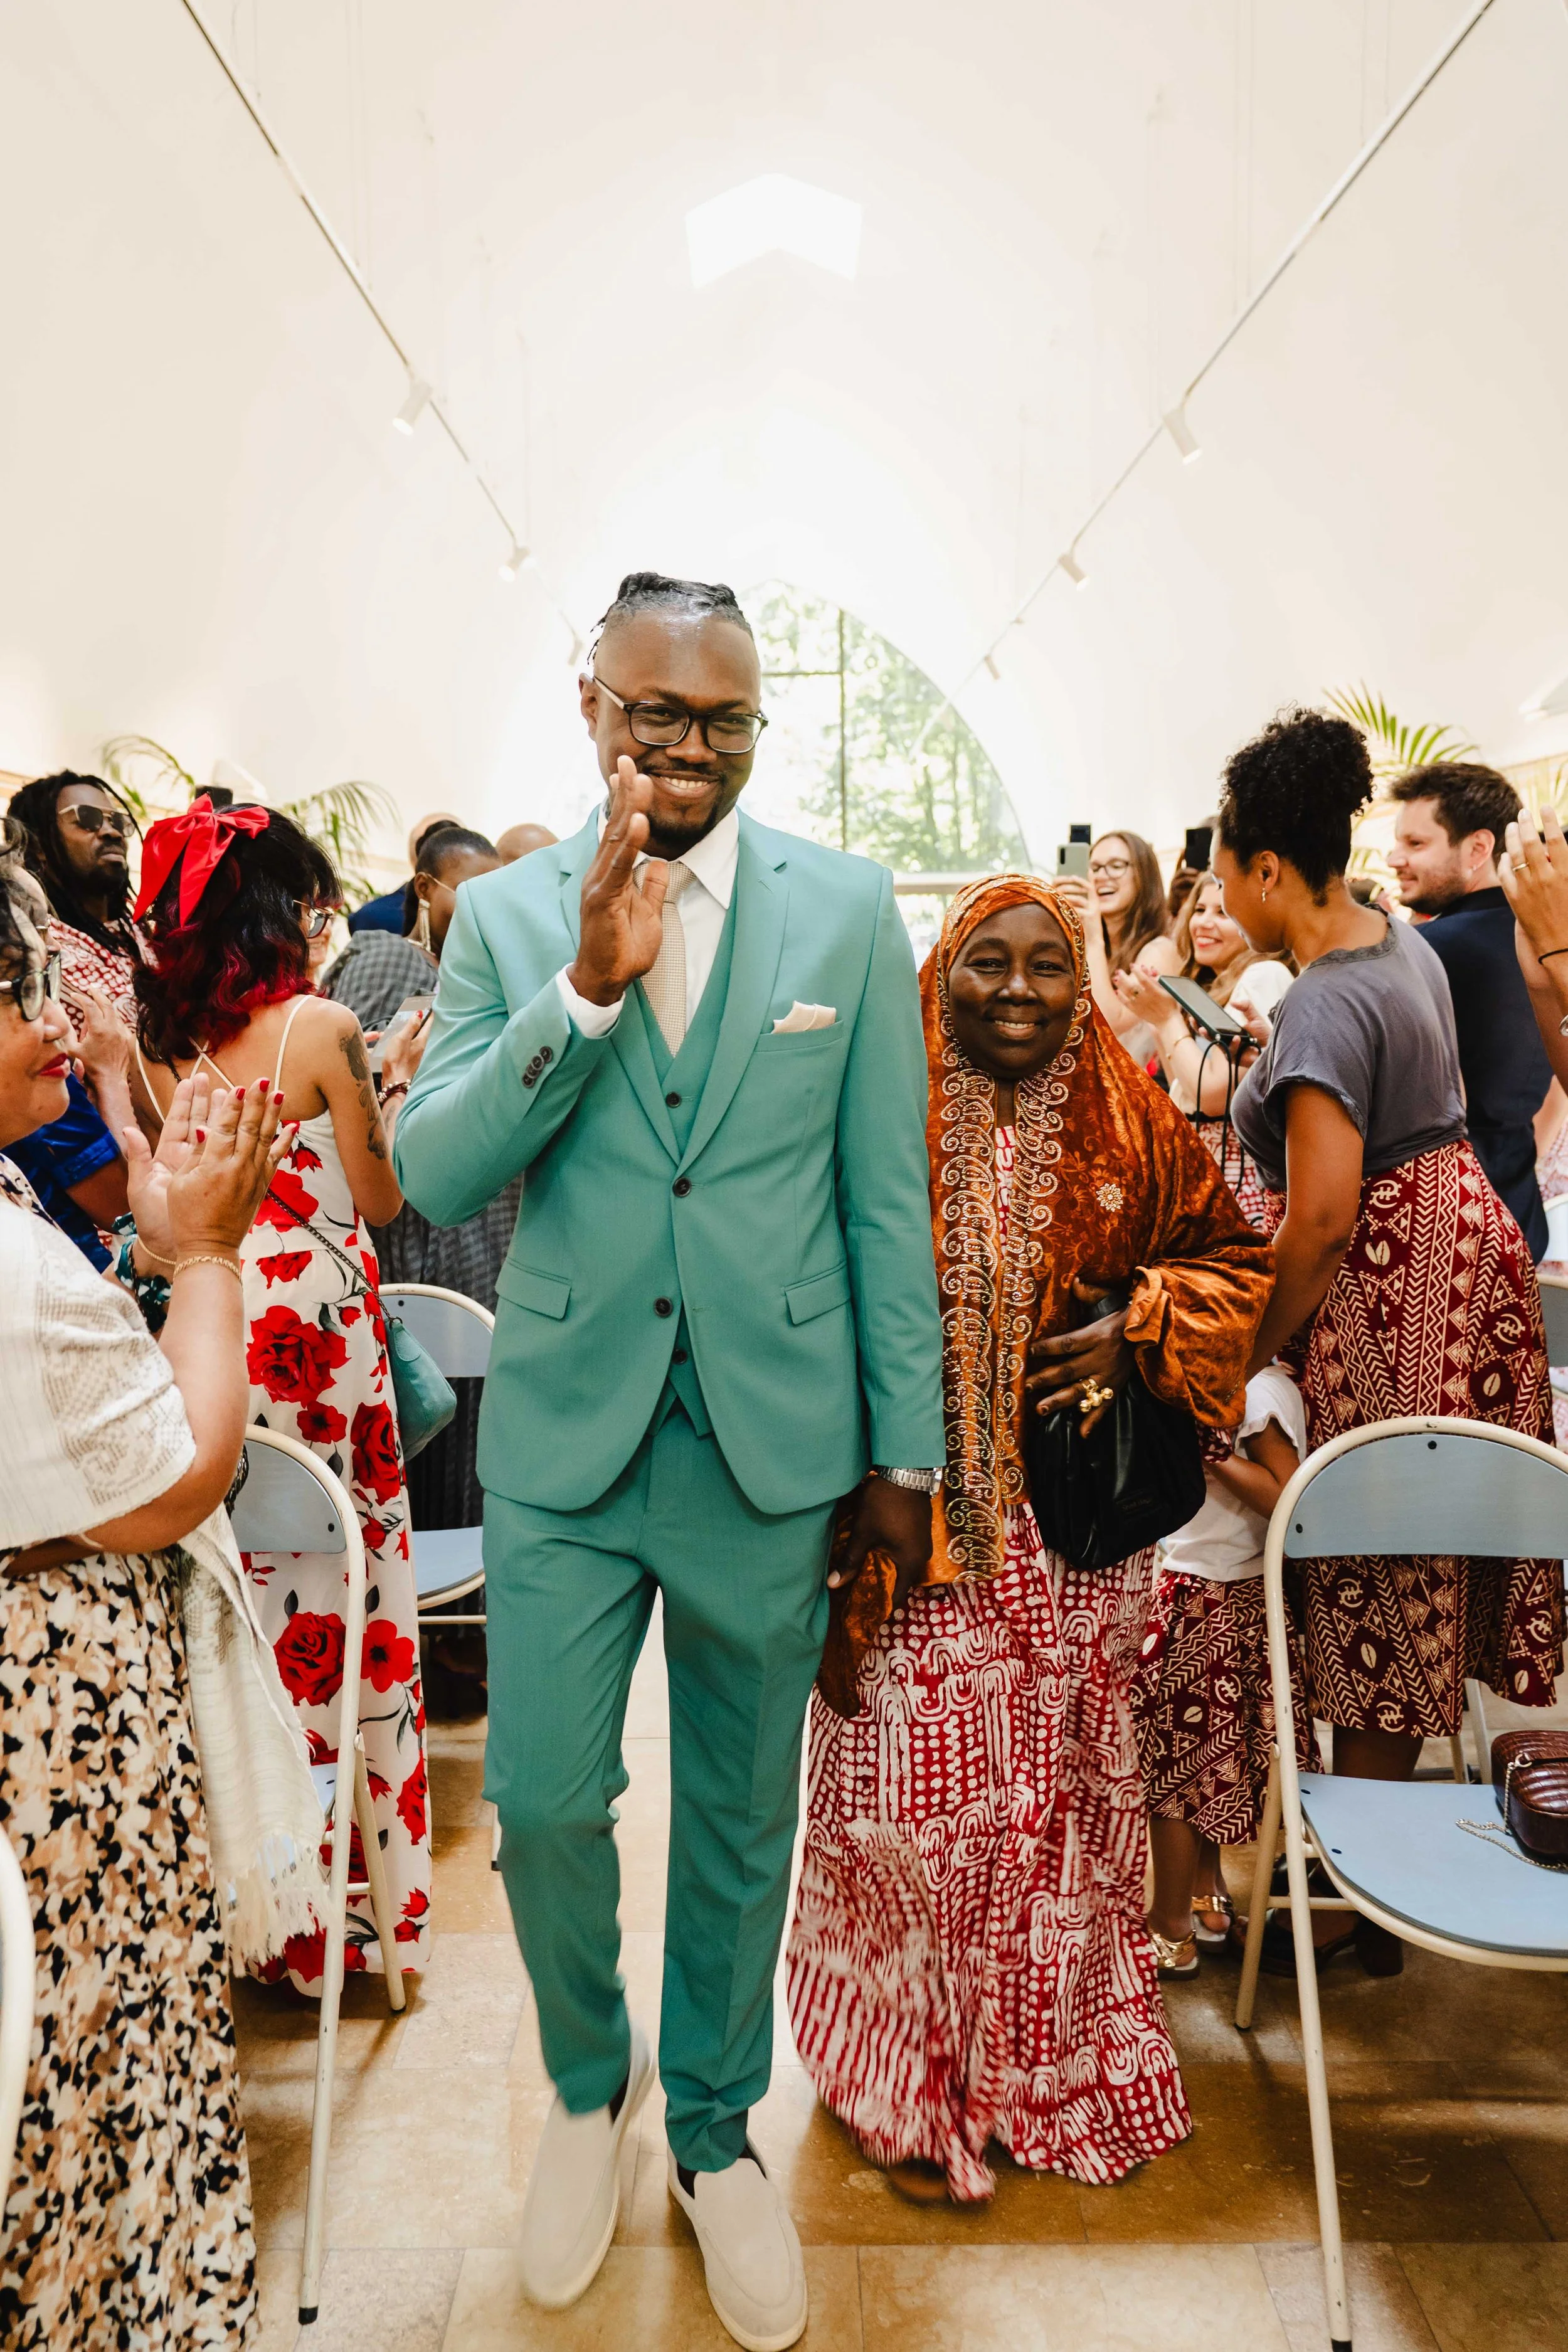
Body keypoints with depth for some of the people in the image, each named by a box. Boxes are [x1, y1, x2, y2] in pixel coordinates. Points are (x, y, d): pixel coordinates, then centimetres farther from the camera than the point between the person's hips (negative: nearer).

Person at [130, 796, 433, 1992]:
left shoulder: (157, 1043, 5)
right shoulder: (323, 1028, -12)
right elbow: (381, 1198, -7)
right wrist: (397, 1086, 6)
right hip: (320, 1321, -6)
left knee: (243, 1573, 16)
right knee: (338, 1574, 5)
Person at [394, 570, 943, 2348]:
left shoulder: (849, 911, -1)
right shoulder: (506, 916, 1)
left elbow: (888, 1197, 0)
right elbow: (432, 1175, -8)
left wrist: (905, 1447, 0)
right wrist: (587, 983, -20)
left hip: (773, 1437, 0)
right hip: (563, 1435, 1)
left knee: (740, 1816, 15)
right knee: (542, 1801, 7)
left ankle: (711, 2123, 41)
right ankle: (589, 2078, 40)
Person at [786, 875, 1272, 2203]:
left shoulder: (1131, 1126, 2)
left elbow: (1234, 1255, 13)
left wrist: (1139, 1324, -6)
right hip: (921, 1520, -3)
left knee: (1061, 1787, 14)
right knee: (918, 1792, 2)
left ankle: (1045, 2061, 38)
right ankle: (915, 2085, 27)